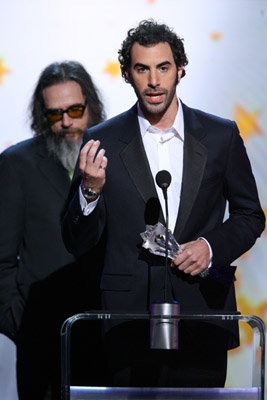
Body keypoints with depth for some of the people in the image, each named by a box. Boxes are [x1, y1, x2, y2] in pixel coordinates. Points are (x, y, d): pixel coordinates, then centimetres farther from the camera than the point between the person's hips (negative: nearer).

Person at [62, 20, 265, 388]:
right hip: (130, 326, -1)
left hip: (203, 317, 1)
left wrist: (212, 247, -5)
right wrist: (90, 191, -17)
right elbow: (77, 243, 2)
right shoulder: (103, 142, 1)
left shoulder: (221, 136, 5)